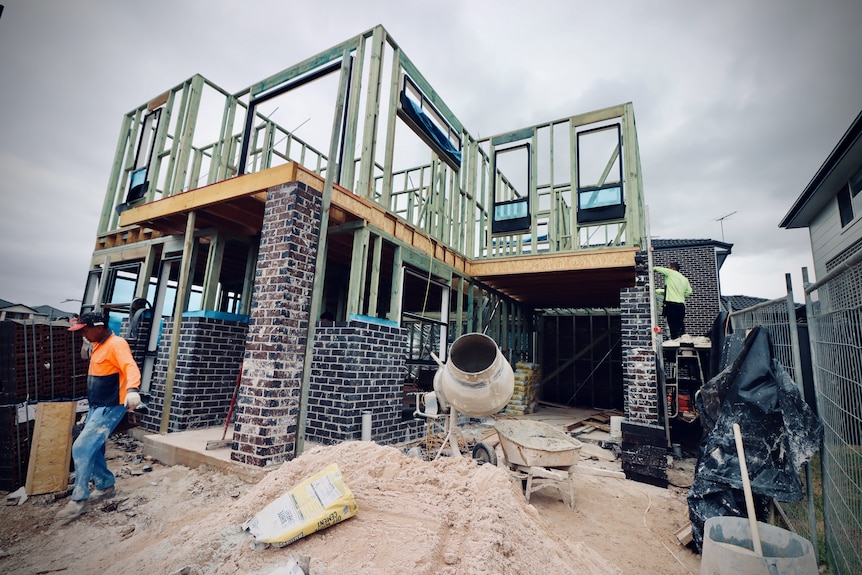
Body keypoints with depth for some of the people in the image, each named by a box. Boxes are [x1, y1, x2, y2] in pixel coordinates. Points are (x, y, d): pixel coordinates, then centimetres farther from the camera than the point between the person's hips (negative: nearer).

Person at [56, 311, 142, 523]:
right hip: (97, 406, 10)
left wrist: (132, 390, -53)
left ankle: (78, 500, 4)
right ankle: (105, 486, 32)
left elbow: (130, 368, -35)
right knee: (92, 449, 16)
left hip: (110, 408, -10)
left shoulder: (116, 344, -20)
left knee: (81, 449, -9)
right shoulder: (98, 345, 10)